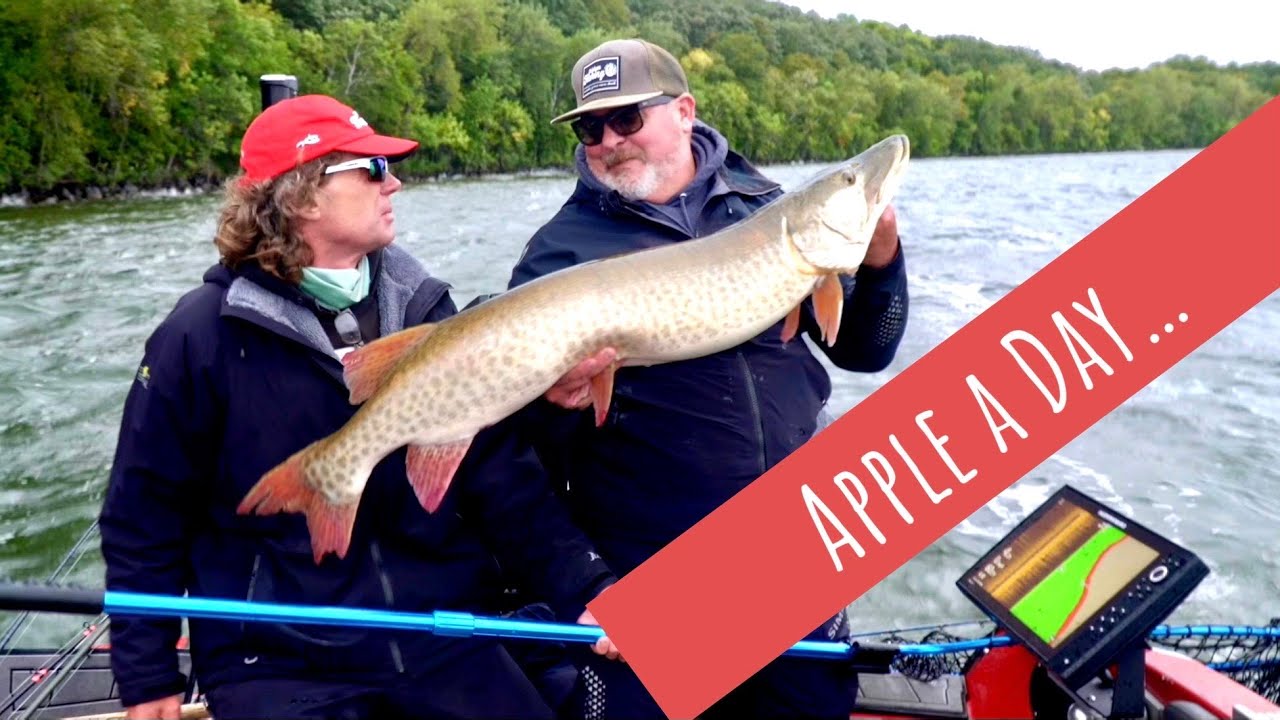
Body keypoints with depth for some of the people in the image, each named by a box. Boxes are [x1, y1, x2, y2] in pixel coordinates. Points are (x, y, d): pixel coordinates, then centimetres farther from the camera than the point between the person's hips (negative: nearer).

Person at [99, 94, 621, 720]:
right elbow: (144, 517, 0)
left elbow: (502, 473, 0)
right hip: (278, 662, -3)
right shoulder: (201, 335, -8)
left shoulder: (424, 311, 2)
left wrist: (584, 589, -9)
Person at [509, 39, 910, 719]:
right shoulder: (559, 250, -3)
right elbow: (533, 440, -3)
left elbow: (862, 351, 9)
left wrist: (878, 264, -8)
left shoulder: (766, 207, 5)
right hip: (643, 566, -3)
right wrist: (560, 396, -24)